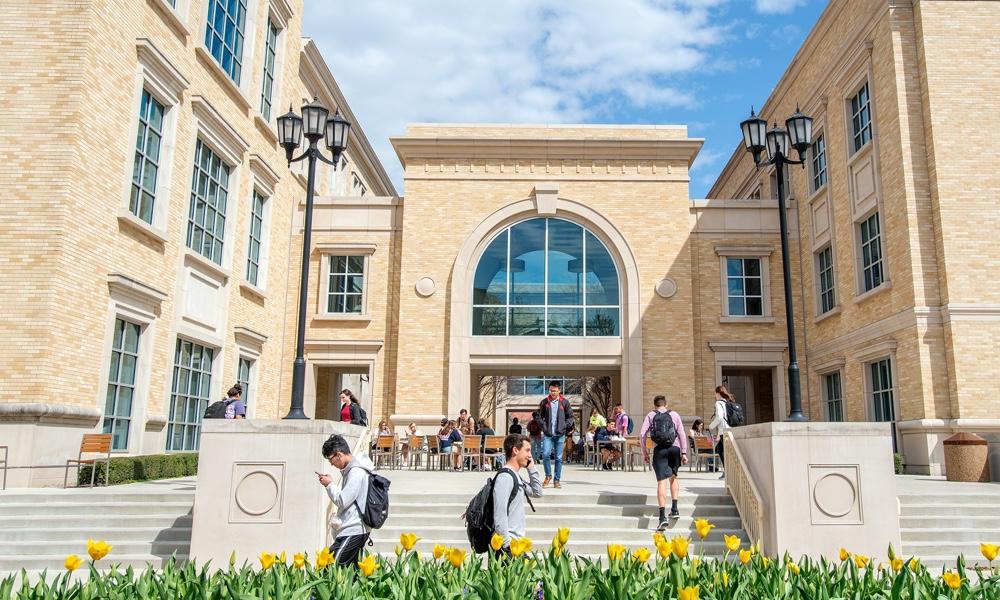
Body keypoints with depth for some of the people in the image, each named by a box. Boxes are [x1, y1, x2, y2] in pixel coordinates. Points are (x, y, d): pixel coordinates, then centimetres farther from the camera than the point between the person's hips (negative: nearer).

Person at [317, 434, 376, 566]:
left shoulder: (356, 472, -16)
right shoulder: (351, 470, 14)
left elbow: (342, 501, -18)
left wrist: (330, 485, -7)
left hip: (353, 531, -10)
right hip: (355, 529, 10)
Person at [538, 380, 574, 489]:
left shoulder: (564, 402, 2)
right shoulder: (544, 402, 4)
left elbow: (570, 416, 8)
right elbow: (539, 415, 11)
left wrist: (565, 426, -4)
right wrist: (543, 425, -2)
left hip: (560, 434, 0)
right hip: (547, 434, 0)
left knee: (559, 458, 4)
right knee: (545, 454, -14)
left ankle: (557, 480, 14)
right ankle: (548, 475, 8)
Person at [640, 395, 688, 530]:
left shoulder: (650, 415, 14)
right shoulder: (674, 415, 16)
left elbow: (642, 434, 3)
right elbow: (682, 434, 6)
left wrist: (644, 452, 9)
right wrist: (684, 453, 5)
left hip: (659, 449, -2)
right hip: (674, 448, 2)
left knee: (662, 482, -6)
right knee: (673, 477, 24)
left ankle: (663, 516, -16)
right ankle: (674, 509, 17)